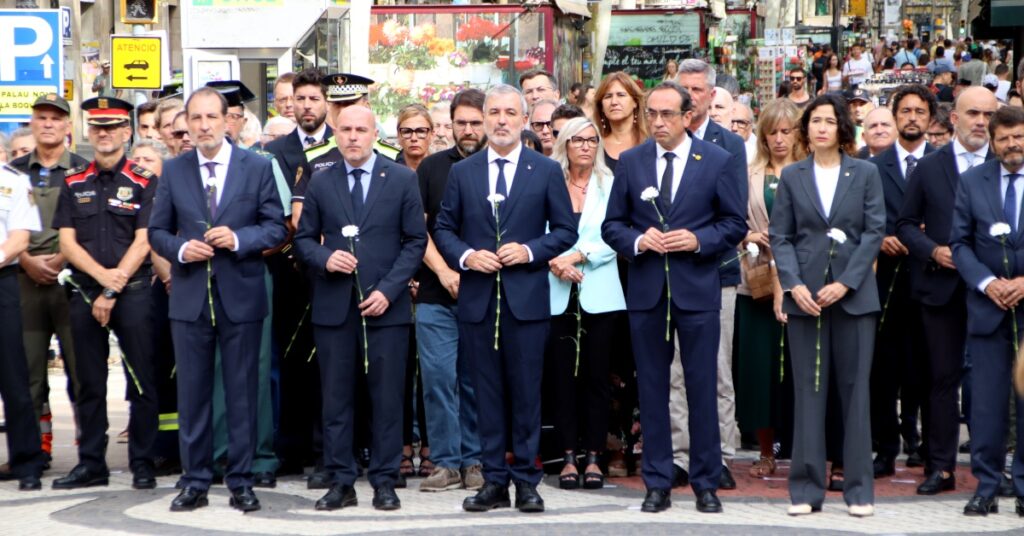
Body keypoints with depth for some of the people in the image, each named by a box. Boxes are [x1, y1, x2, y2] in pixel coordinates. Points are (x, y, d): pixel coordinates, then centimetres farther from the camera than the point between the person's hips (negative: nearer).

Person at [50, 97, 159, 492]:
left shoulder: (144, 183, 1)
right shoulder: (73, 184, 11)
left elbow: (142, 242, -6)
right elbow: (67, 241, 4)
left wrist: (114, 290, -12)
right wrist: (102, 275, -11)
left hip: (133, 291, -3)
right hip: (85, 292, 3)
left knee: (141, 381, -2)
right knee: (89, 384, 7)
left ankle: (142, 464, 5)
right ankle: (91, 464, 14)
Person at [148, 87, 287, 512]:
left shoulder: (257, 167, 2)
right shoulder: (173, 170, 7)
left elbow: (275, 226, 0)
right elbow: (157, 231, 9)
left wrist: (238, 238, -16)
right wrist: (180, 248, -11)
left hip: (241, 296, -1)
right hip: (190, 297, 2)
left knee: (242, 392, 4)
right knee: (192, 393, 5)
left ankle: (240, 481, 12)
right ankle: (195, 482, 13)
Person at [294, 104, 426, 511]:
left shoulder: (402, 180, 3)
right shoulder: (321, 183, 9)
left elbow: (416, 241, 2)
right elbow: (304, 238, 12)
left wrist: (388, 290, -9)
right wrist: (325, 257, -10)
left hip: (385, 305, -2)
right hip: (333, 305, 2)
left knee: (387, 397, 1)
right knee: (335, 398, 3)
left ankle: (384, 482, 9)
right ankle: (340, 482, 10)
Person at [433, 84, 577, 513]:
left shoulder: (547, 171, 5)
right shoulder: (462, 172, 9)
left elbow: (565, 230, 4)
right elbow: (443, 229, 10)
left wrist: (530, 251, -11)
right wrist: (465, 255, -8)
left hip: (526, 299, -2)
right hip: (477, 298, 2)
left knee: (526, 393, 1)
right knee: (487, 393, 5)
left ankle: (526, 481, 9)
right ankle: (494, 482, 11)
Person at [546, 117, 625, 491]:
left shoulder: (609, 186, 6)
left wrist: (579, 256, -14)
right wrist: (553, 260, -15)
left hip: (598, 294, 0)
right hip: (557, 294, 0)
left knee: (595, 375, 0)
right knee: (562, 376, 1)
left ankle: (593, 458, 5)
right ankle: (568, 457, 6)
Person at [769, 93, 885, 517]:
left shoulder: (865, 174, 5)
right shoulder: (792, 176, 7)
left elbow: (874, 231, -1)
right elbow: (780, 236, 4)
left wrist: (845, 283, -10)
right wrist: (794, 284, -10)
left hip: (853, 293, -1)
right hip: (805, 294, 1)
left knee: (855, 390, 2)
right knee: (808, 390, 2)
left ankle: (859, 488, 7)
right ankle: (807, 488, 6)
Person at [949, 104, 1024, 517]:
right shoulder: (972, 182, 7)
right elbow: (960, 242, 5)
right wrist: (987, 282, -9)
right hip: (987, 307, 1)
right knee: (987, 401, 1)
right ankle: (986, 486, 7)